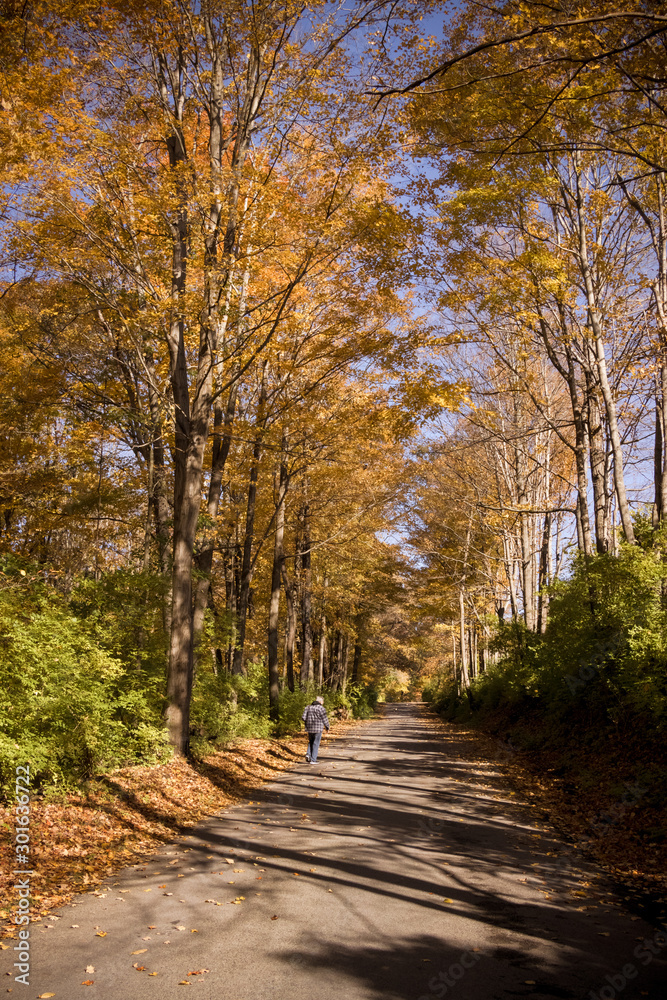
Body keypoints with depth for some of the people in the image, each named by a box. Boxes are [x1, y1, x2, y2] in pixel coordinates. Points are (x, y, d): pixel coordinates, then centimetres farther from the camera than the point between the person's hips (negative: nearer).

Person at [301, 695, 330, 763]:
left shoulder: (309, 707, 7)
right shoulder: (321, 708, -8)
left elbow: (303, 717, 3)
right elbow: (324, 719, -6)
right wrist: (327, 727, 9)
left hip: (309, 728, 5)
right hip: (318, 728, -5)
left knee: (311, 742, 22)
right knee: (316, 744, 4)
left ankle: (308, 754, 1)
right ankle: (313, 760, 4)